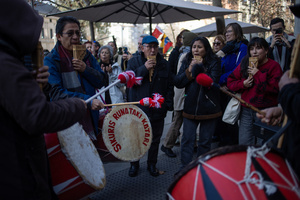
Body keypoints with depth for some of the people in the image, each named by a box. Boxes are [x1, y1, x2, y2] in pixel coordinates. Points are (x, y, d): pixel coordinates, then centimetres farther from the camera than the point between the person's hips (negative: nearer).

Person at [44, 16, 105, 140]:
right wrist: (88, 101, -27)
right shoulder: (51, 60, -9)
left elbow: (101, 82, 5)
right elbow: (55, 93, -19)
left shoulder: (86, 55, 7)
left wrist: (86, 69, -14)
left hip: (90, 119, 5)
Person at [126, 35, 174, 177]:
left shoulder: (164, 64, 4)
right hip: (138, 108, -1)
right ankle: (134, 164, 31)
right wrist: (144, 68, -20)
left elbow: (169, 86, 4)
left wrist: (168, 104, -4)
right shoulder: (134, 62, 1)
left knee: (155, 139, 13)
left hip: (157, 110, 2)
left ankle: (152, 164, 33)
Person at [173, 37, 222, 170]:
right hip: (190, 107, 2)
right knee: (187, 140, 4)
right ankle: (184, 169, 17)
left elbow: (212, 82, -18)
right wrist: (189, 71, -14)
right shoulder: (187, 62, 6)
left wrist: (199, 67, -17)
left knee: (205, 142, 10)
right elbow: (177, 82, -1)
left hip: (208, 108, -2)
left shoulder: (214, 62, -3)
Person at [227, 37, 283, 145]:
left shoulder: (274, 66, -2)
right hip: (246, 110, 4)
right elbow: (230, 82, 10)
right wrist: (243, 84, -7)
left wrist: (258, 74, -16)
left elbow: (276, 88, -16)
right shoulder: (244, 65, 10)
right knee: (244, 144, 7)